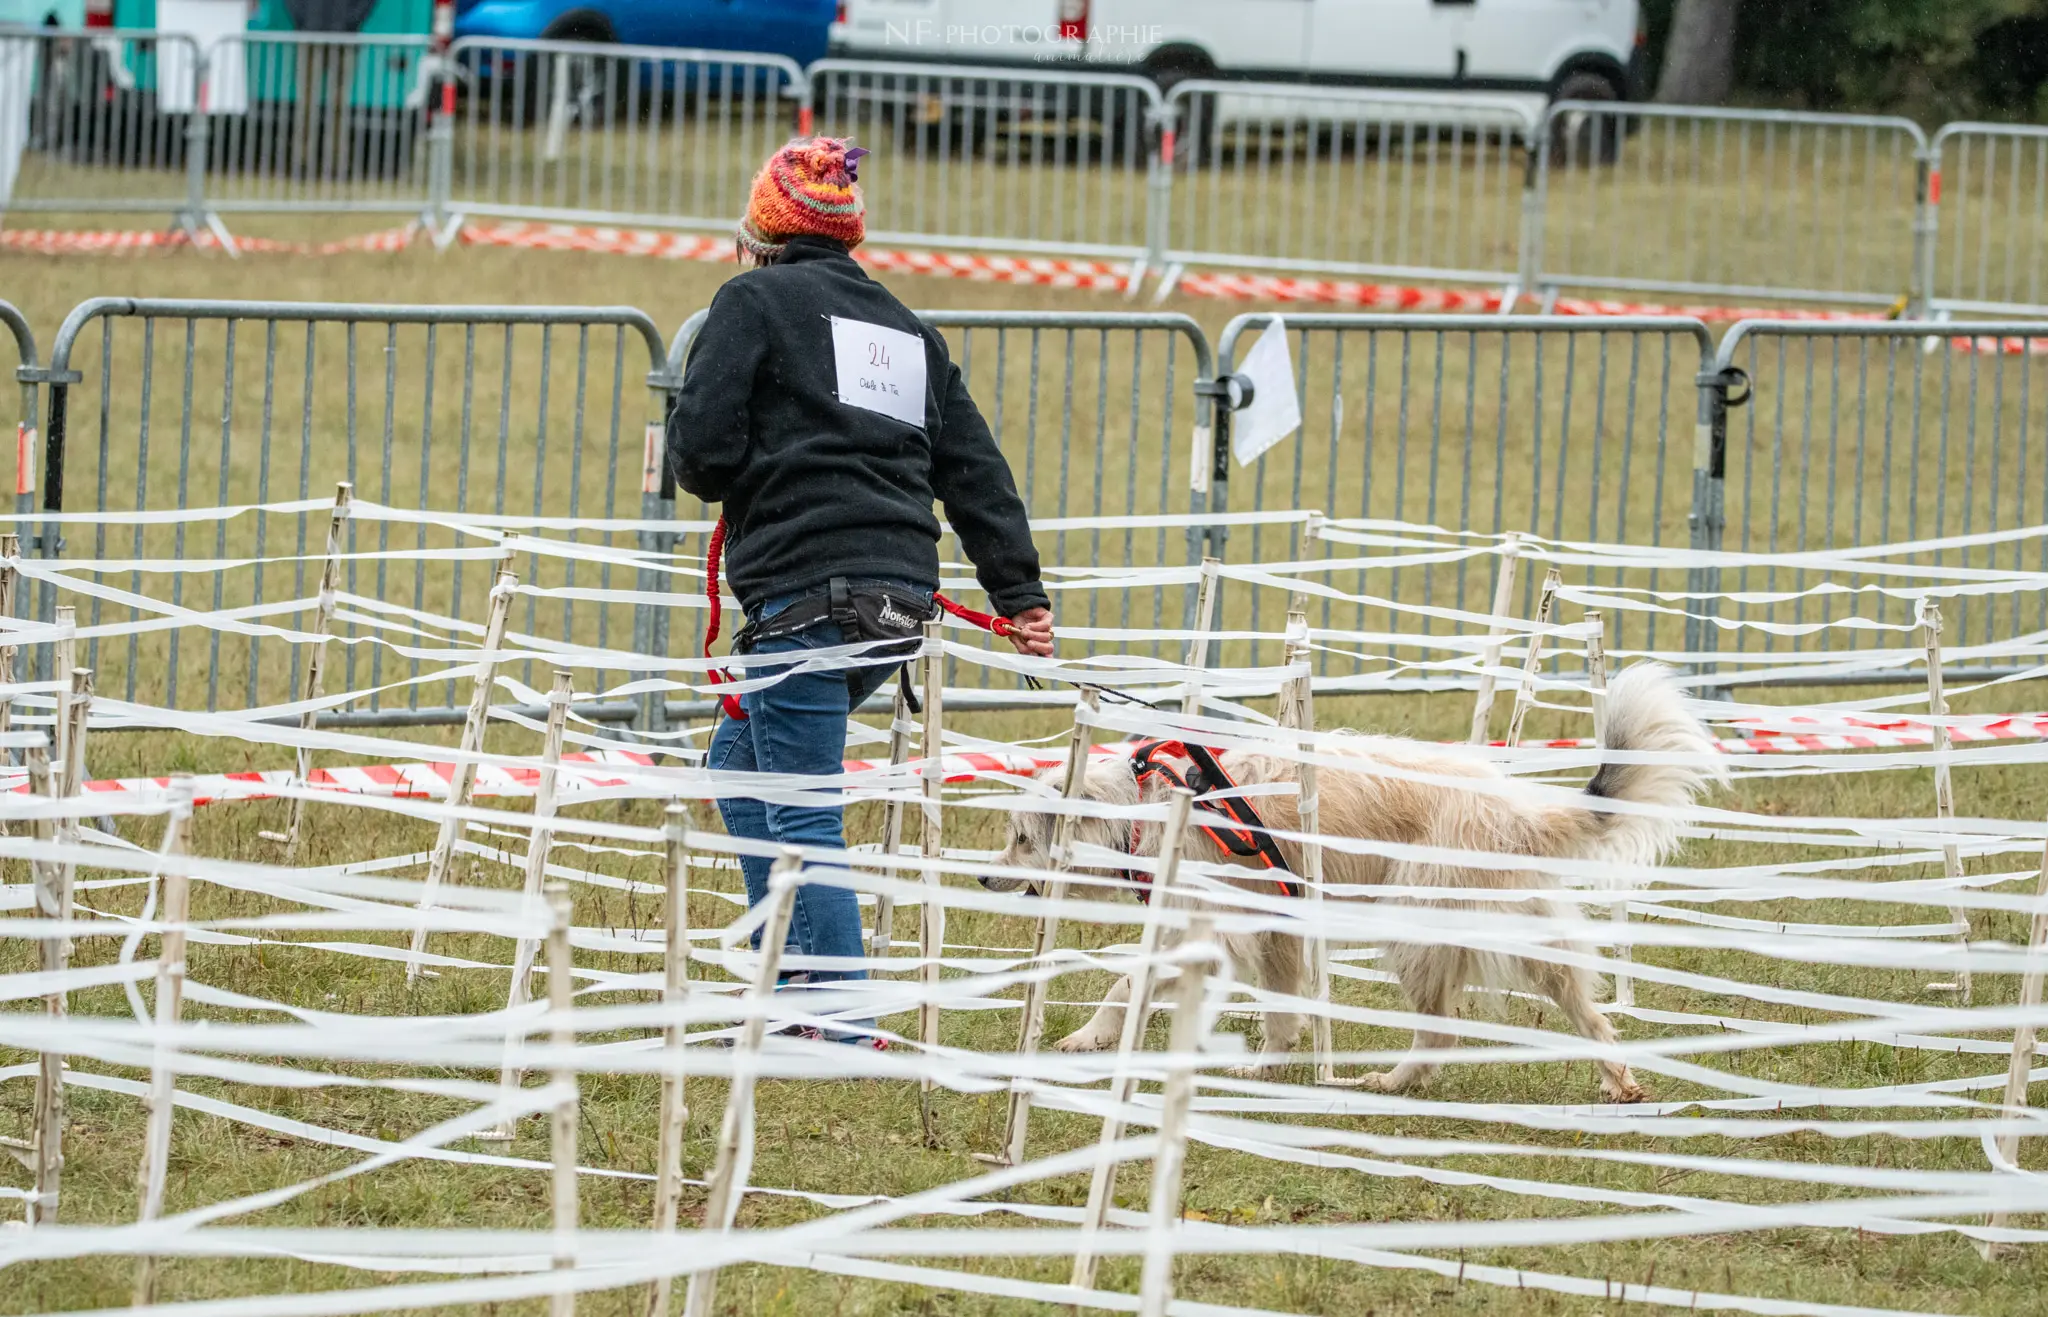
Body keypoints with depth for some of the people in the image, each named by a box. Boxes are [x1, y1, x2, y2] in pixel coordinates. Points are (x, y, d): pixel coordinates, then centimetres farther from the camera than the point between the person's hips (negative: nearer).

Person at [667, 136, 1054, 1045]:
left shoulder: (755, 303, 1)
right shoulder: (906, 328, 21)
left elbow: (702, 448, -8)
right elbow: (974, 467, 18)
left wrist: (715, 480, 15)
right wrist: (1021, 594, 17)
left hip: (809, 591, -8)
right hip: (905, 597, 8)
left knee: (802, 817, -5)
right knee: (740, 758, 22)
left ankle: (846, 1030, -10)